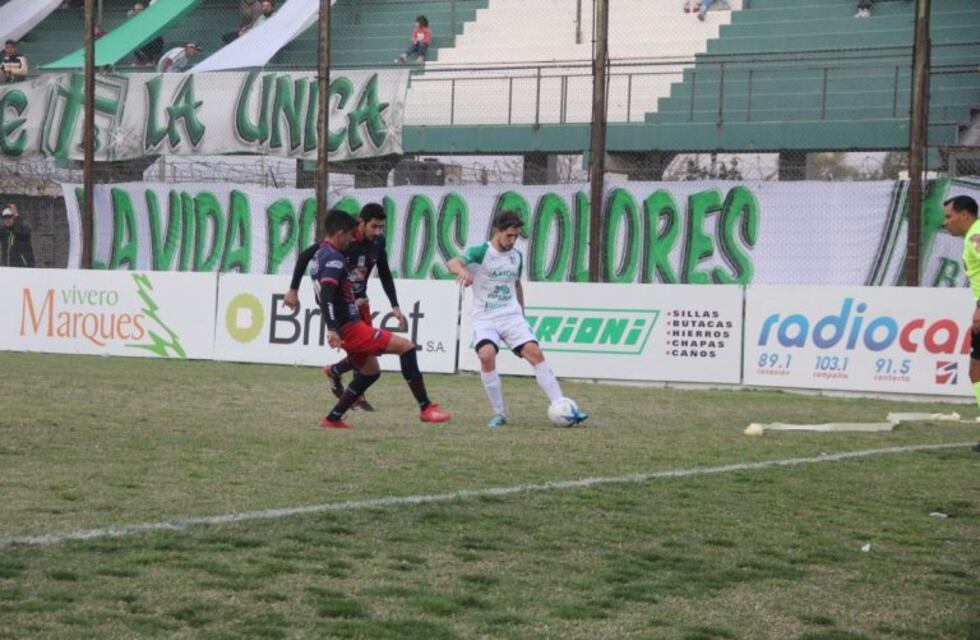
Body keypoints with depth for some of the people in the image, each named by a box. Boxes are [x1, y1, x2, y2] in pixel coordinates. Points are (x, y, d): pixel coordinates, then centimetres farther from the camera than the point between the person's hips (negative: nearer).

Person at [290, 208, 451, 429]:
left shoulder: (320, 256, 15)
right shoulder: (334, 259, -16)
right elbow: (326, 295, -29)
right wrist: (332, 329, -37)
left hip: (346, 328, 10)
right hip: (351, 328, -10)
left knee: (370, 372, 25)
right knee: (406, 347, -11)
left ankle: (333, 418, 21)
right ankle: (426, 408, -12)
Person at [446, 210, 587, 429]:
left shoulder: (516, 257, 9)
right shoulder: (480, 253, -9)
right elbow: (452, 262, -28)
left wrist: (522, 313, 26)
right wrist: (462, 270, -51)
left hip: (512, 317, 4)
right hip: (485, 319, -4)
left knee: (535, 353, -14)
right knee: (487, 355, -28)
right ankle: (499, 413, -13)